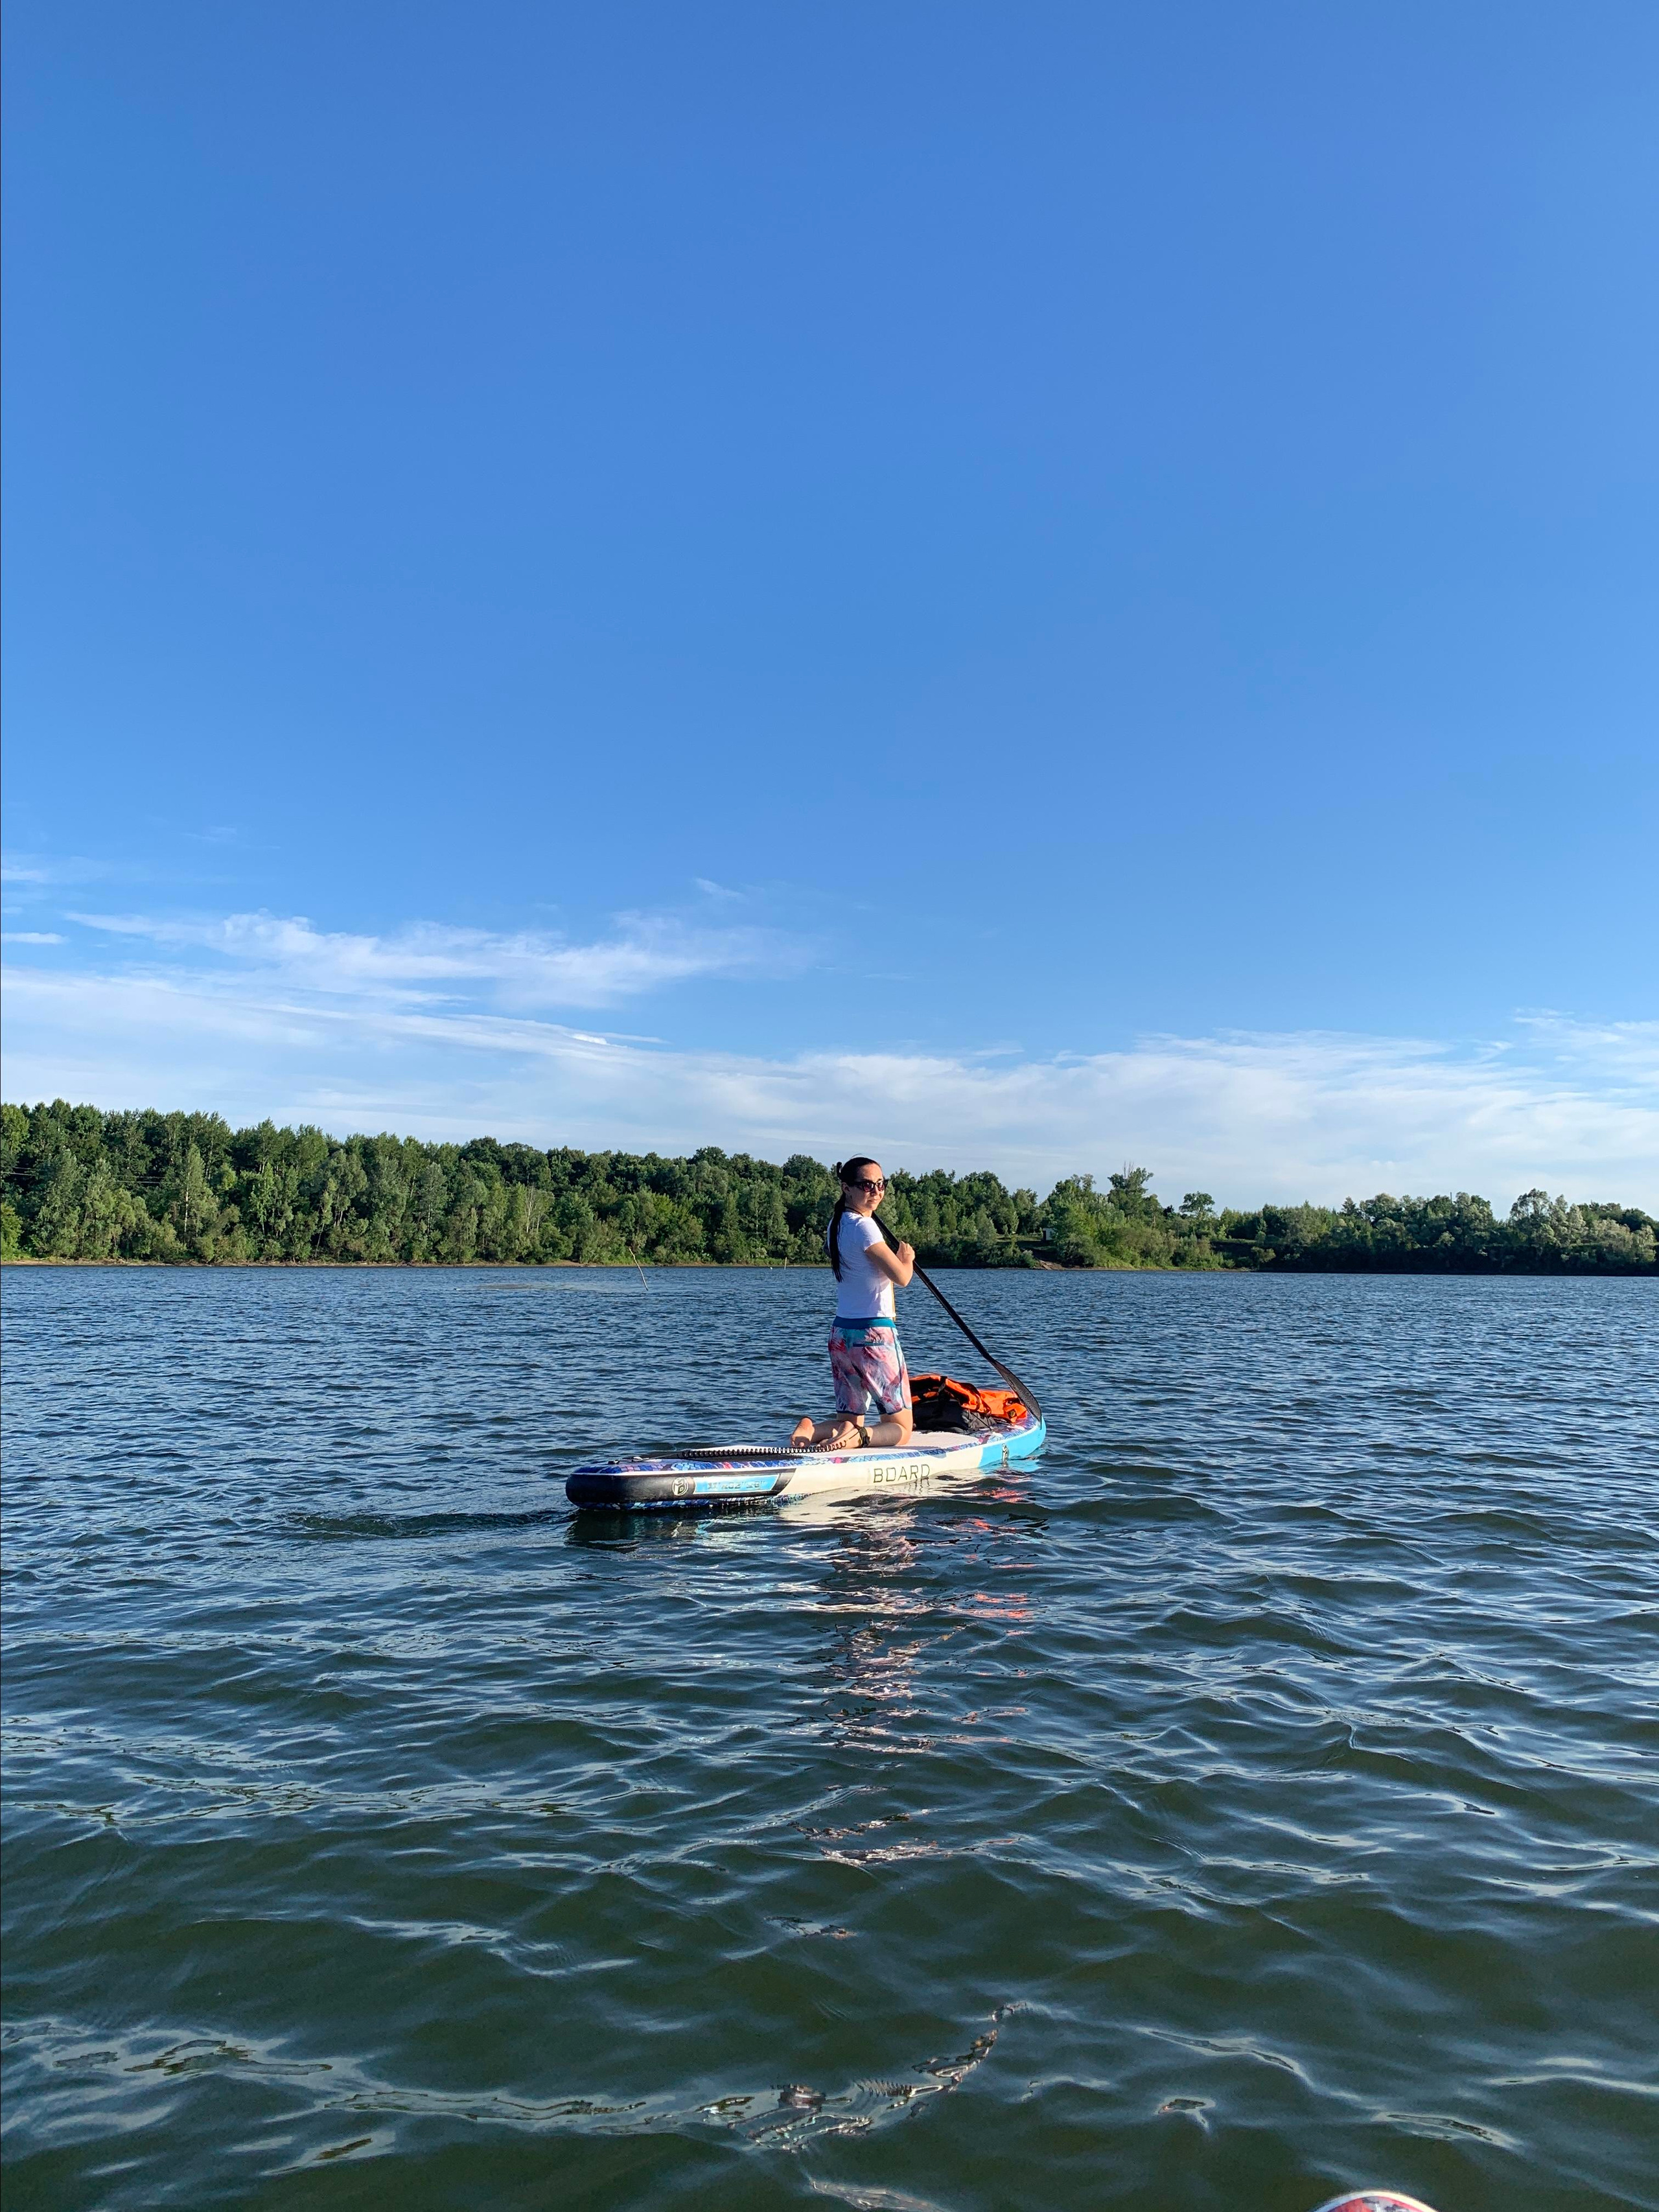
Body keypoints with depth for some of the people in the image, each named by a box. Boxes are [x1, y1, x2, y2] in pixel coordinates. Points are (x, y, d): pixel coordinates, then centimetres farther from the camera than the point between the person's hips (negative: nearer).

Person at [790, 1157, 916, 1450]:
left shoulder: (836, 1225, 11)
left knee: (849, 1420, 16)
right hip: (874, 1333, -8)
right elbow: (901, 1278, -17)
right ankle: (859, 1436, -23)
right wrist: (908, 1259, 2)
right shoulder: (863, 1226, -16)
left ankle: (811, 1428, -11)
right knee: (900, 1429, 2)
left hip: (841, 1331, 8)